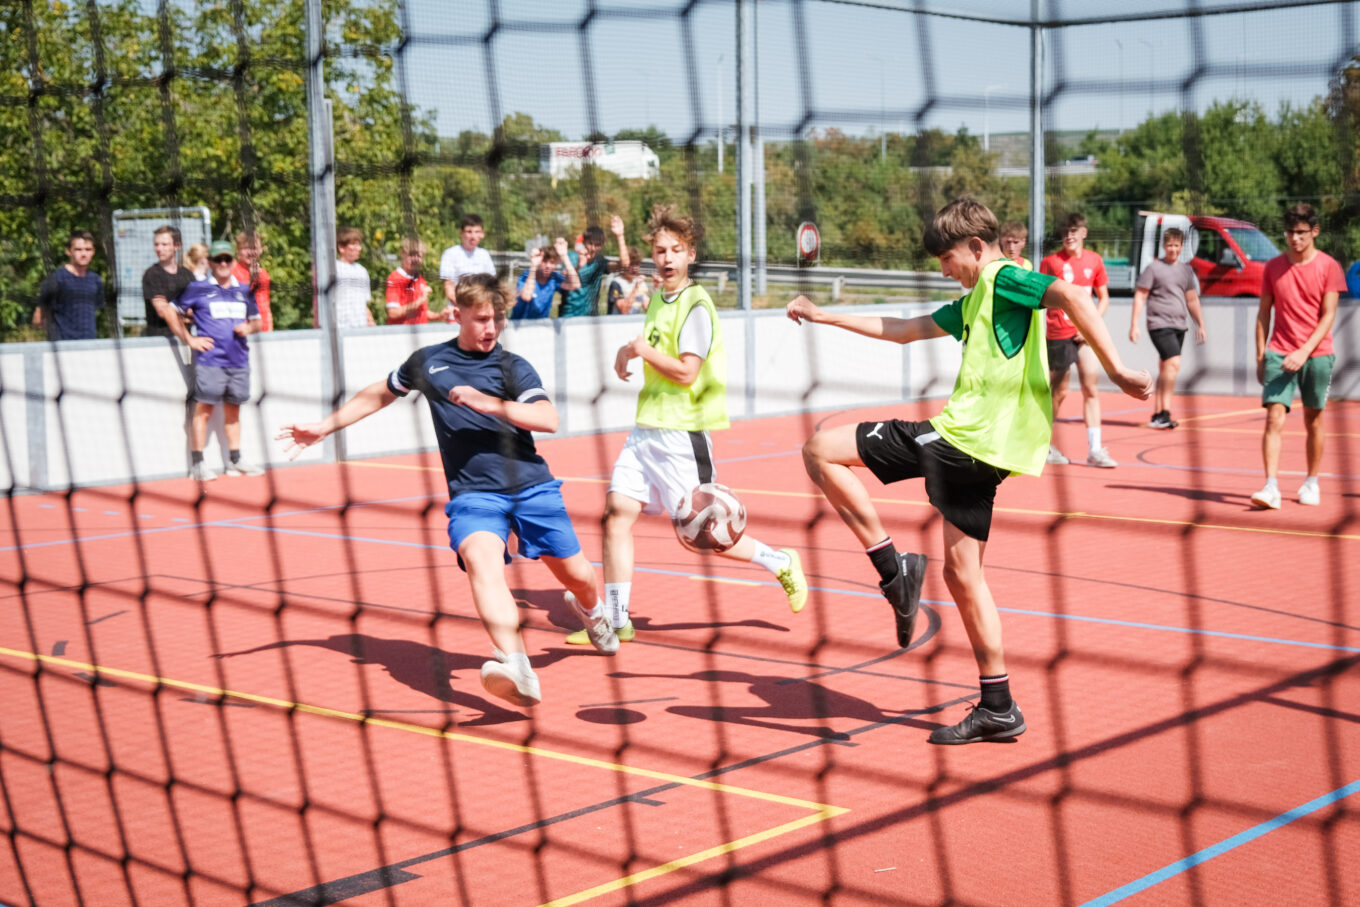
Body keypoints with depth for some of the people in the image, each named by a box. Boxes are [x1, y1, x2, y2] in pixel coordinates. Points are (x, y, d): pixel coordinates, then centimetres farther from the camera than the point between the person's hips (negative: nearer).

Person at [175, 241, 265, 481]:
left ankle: (235, 461, 17)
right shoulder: (198, 289, 2)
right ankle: (197, 465, -5)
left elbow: (257, 321, 22)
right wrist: (190, 340, -3)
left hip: (239, 361, 5)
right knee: (203, 409, -7)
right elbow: (172, 315, 5)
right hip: (209, 360, -4)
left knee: (233, 410, 11)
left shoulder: (244, 291, 14)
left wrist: (249, 328, -1)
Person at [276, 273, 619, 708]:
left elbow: (549, 419, -11)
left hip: (532, 484, 0)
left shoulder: (512, 366, 4)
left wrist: (488, 403, -21)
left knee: (577, 576, 6)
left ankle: (590, 610, 47)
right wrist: (323, 427, 28)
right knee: (482, 559, -31)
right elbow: (380, 394, 28)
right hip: (473, 492, 0)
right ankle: (516, 668, -51)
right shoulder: (427, 362, 11)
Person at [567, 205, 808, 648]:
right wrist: (628, 353, 10)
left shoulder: (696, 305, -13)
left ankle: (780, 562, 17)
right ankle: (615, 620, 6)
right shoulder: (657, 299, 13)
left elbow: (686, 372, -19)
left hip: (682, 433, -8)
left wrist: (641, 349, -12)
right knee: (617, 512, 0)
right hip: (645, 429, 8)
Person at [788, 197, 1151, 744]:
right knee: (962, 572, 13)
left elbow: (1070, 296, -22)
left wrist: (1116, 371, -28)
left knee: (821, 450, -5)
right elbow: (904, 330, 34)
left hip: (960, 438, -10)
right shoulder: (973, 302, 24)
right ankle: (998, 708, 15)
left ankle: (894, 569, -9)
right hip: (976, 451, 10)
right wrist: (824, 316, 38)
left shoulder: (1003, 279, -4)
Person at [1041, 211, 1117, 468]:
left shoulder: (1094, 261, 5)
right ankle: (1044, 445, 20)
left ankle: (1095, 449, -3)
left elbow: (1103, 297, 11)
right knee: (1058, 392, 4)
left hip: (1085, 334, 3)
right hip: (1058, 334, -3)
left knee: (1091, 390, -4)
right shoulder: (1051, 262, -3)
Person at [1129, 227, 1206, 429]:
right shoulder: (1153, 268, -2)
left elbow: (1192, 300, 23)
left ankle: (1157, 416, 13)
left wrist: (1200, 325, 18)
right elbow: (1139, 296, -2)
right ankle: (1165, 411, -22)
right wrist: (1134, 324, -8)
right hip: (1159, 324, -6)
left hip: (1179, 326, 6)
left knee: (1165, 369, 9)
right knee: (1174, 363, -22)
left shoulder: (1186, 270, 16)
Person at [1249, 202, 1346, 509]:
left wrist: (1304, 351, -16)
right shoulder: (1273, 267, 5)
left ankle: (1311, 483, 24)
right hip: (1279, 355, 1)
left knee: (1314, 421, 9)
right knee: (1274, 419, -11)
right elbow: (1263, 314, 10)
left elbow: (1328, 315, -5)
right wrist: (1260, 357, 6)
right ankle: (1271, 487, -16)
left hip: (1316, 354, -1)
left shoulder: (1328, 267, -2)